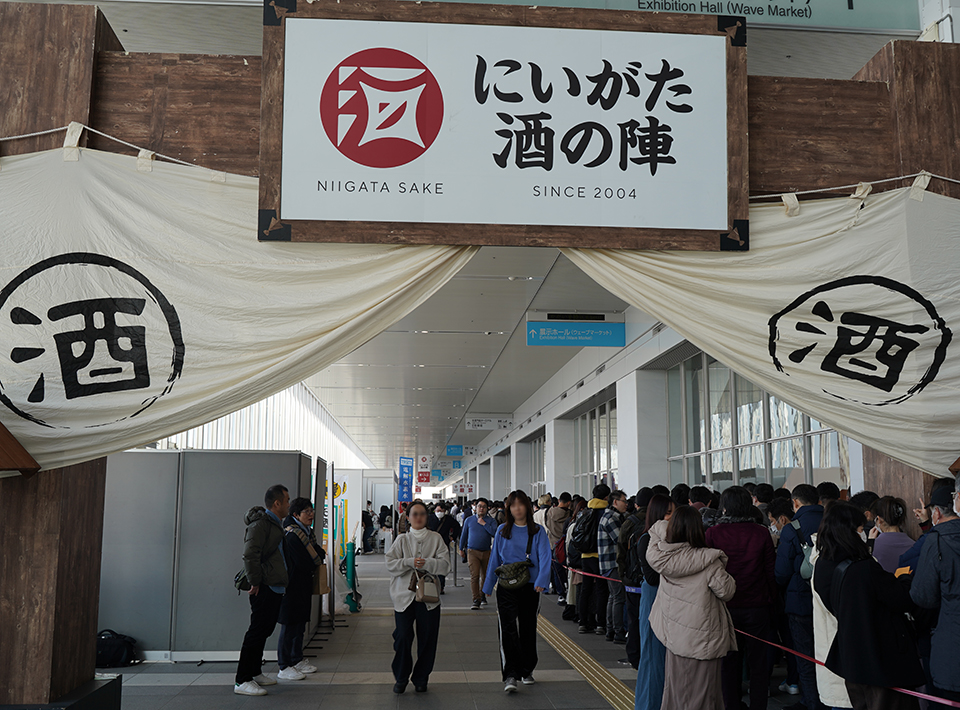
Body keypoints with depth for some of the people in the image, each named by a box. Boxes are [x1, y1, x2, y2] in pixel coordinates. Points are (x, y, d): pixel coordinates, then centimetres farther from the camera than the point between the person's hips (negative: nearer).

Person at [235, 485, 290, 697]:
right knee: (257, 632, -9)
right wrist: (255, 583, -19)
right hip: (264, 589, -10)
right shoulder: (260, 524, -15)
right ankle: (242, 681, -6)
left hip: (275, 588, 10)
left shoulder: (274, 524, 18)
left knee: (264, 631, 16)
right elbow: (250, 555, -23)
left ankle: (254, 673, 26)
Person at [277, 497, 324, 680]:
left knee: (300, 622, 16)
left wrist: (319, 554, -5)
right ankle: (284, 667, 2)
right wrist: (316, 564, -1)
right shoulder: (293, 535, -20)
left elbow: (318, 552, 16)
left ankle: (297, 661, 27)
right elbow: (304, 563, -20)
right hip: (292, 585, -10)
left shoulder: (307, 532, 11)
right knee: (289, 625, -5)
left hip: (303, 585, 10)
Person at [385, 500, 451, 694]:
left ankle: (421, 678, 19)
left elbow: (445, 564, -4)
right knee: (402, 637, -4)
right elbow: (390, 564, -2)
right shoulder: (401, 539, 7)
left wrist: (426, 563, -19)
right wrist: (410, 562, -16)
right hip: (404, 595, 0)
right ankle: (401, 678, 14)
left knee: (427, 638, 3)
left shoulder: (436, 539, 5)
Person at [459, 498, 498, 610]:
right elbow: (464, 535, 17)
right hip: (472, 551, -1)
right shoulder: (469, 520, 7)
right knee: (474, 575, -12)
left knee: (485, 575, 10)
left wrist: (484, 524, -11)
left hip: (486, 552, 1)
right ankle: (476, 600, -11)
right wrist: (461, 549, 21)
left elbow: (495, 533, -12)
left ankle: (482, 595, 32)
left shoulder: (490, 521, 5)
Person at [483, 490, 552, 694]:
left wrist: (541, 581, -24)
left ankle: (526, 671, 26)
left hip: (530, 587, 0)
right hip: (507, 587, 0)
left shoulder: (538, 531, 2)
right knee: (508, 629, -12)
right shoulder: (502, 531, 6)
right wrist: (488, 586, 11)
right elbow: (494, 559, 11)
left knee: (528, 629, 10)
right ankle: (510, 675, -13)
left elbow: (544, 557, -9)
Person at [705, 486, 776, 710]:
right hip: (757, 606, 0)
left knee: (730, 663, 11)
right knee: (758, 664, 10)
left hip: (726, 607, 0)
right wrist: (771, 600, 10)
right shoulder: (761, 533, -6)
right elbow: (771, 571, -1)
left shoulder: (713, 533, -8)